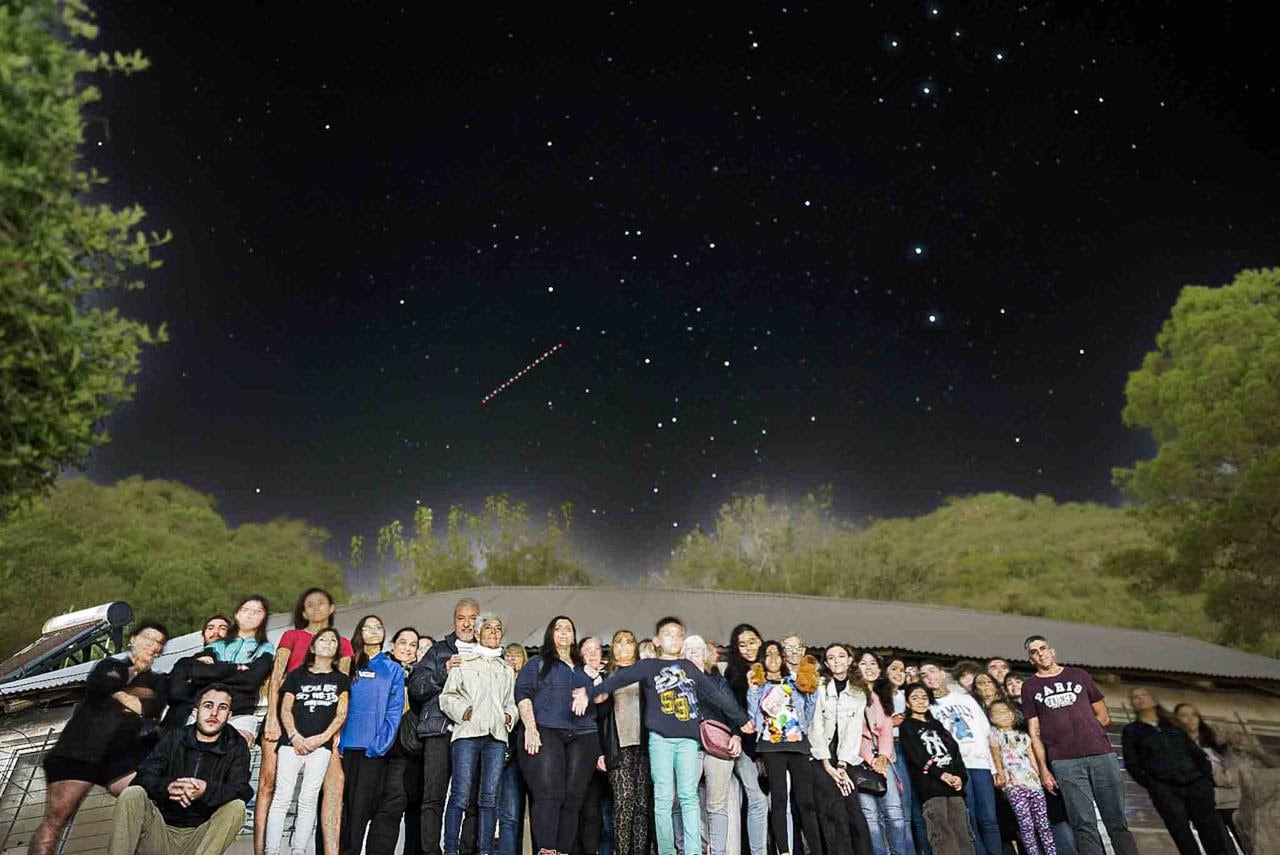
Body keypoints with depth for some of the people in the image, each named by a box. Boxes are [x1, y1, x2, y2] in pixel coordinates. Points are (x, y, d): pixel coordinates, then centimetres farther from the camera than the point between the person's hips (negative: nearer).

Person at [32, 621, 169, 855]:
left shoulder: (158, 680, 23)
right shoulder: (110, 664, 22)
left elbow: (156, 708, 3)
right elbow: (94, 686, 0)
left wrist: (117, 692, 2)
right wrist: (132, 672, 9)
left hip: (123, 754, 1)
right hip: (81, 747, -1)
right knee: (56, 818, -10)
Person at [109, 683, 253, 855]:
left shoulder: (236, 747, 3)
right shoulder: (174, 737, 9)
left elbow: (243, 791, -11)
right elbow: (142, 778, -3)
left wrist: (206, 790, -32)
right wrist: (168, 787, -27)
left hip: (199, 838, -1)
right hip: (160, 832, 2)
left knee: (236, 806, -27)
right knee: (132, 794, -20)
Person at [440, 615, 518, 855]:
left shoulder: (507, 670, 26)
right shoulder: (463, 662, 13)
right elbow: (447, 696, 6)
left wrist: (509, 716, 7)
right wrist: (463, 710, -10)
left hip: (496, 736, 3)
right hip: (467, 732, -3)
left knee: (489, 797, -2)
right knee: (461, 794, -9)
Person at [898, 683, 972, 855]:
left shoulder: (936, 725, 24)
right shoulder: (907, 726, 8)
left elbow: (955, 751, 15)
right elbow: (916, 756, -4)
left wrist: (960, 776, -2)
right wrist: (942, 775, -15)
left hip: (953, 784, 5)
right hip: (930, 786, -5)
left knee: (963, 834, -1)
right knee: (942, 835, -12)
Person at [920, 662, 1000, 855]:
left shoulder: (966, 699, 18)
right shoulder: (928, 706, 10)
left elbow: (987, 730, 16)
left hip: (981, 762, 2)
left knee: (989, 820, -2)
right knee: (969, 821, -5)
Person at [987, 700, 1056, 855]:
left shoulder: (1023, 735, 20)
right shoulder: (995, 734, 7)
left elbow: (1032, 758, 18)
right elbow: (996, 755, -3)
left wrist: (1041, 777, 9)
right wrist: (1000, 774, -15)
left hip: (1033, 782, 4)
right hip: (1013, 785, -4)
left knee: (1043, 822, 2)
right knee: (1026, 825, -8)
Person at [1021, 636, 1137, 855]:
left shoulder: (1078, 675, 15)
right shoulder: (1029, 686, 10)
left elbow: (1104, 717, 18)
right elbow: (1034, 732, 6)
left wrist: (1081, 731, 8)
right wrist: (1043, 769, -1)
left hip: (1101, 754, 2)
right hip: (1064, 762, -1)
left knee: (1117, 820, 2)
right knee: (1083, 825, -3)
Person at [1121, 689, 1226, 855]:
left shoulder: (1172, 724, 21)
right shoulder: (1131, 731, 11)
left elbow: (1195, 750, 18)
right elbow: (1132, 765, 5)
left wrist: (1207, 776, 4)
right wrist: (1153, 786, -6)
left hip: (1196, 782, 3)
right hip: (1165, 789, -3)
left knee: (1210, 829, -7)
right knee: (1182, 835, -13)